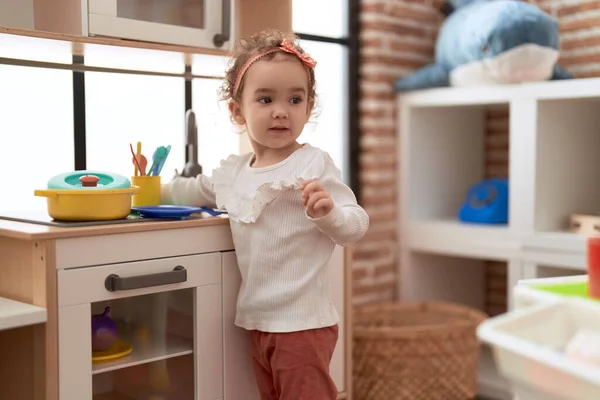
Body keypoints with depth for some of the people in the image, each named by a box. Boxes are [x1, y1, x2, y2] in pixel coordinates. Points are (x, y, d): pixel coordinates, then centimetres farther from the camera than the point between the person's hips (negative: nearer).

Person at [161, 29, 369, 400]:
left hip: (303, 322, -7)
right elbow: (197, 190, 27)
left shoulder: (314, 165, -14)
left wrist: (327, 211, -33)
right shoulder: (233, 171, 7)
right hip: (258, 320, 8)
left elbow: (356, 226, -14)